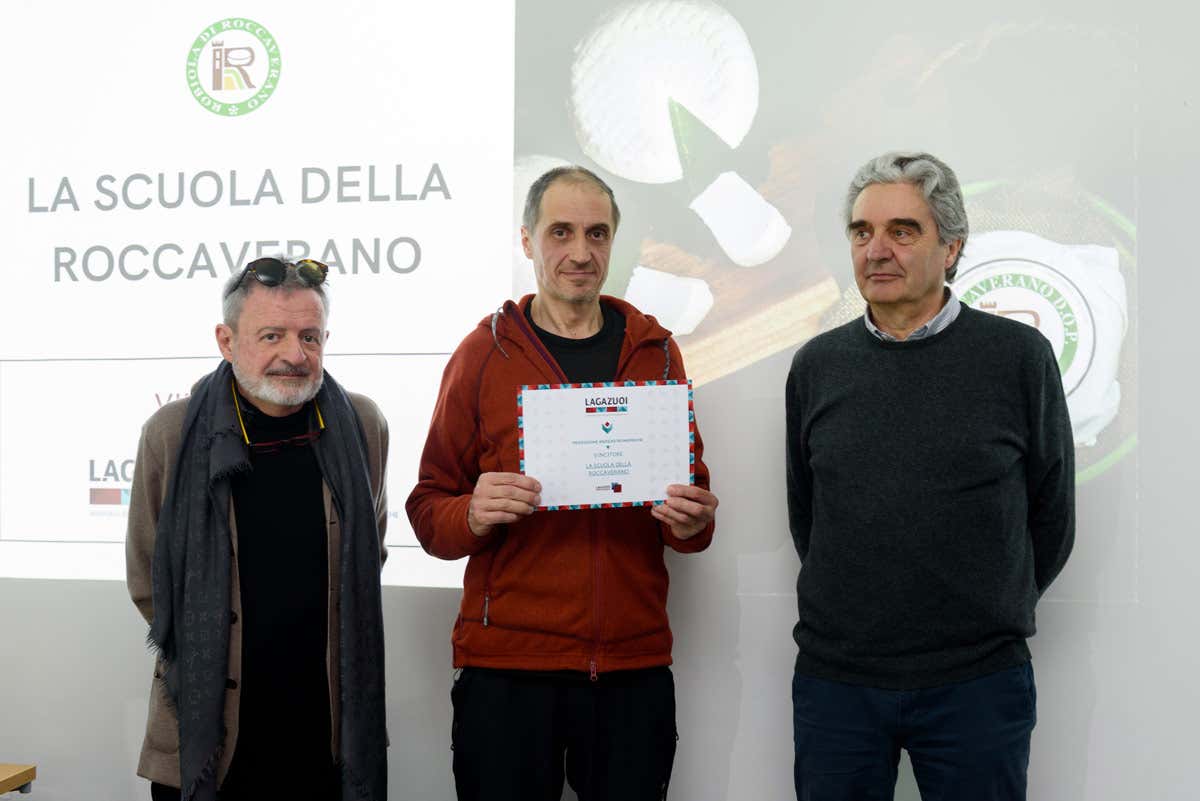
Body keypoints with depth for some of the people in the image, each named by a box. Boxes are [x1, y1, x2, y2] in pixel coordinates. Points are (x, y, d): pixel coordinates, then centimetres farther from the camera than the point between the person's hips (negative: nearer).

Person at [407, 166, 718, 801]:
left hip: (634, 663, 2)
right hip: (506, 662, -2)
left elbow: (693, 493, 14)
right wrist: (474, 515, -20)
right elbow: (428, 509, 2)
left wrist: (692, 522, -9)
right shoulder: (483, 354, 1)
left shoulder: (656, 353, 8)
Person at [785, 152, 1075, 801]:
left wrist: (986, 622, 7)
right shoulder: (817, 365, 4)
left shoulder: (1019, 357, -4)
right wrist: (854, 617, 10)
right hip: (834, 677, 2)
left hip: (977, 683, -2)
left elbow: (1050, 520, 3)